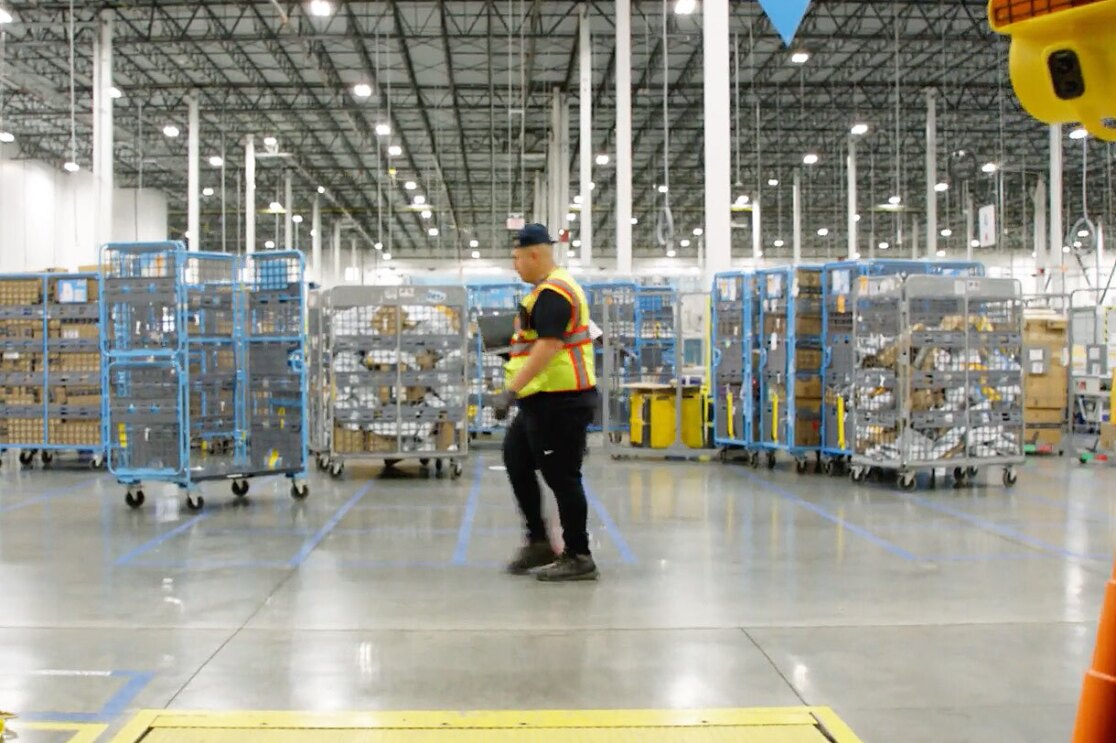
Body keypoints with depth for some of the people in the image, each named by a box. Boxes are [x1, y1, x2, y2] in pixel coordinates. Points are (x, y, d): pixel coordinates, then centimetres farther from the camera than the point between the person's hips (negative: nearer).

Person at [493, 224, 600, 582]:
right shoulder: (553, 288, 18)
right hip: (545, 401, 11)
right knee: (516, 459, 16)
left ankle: (578, 558, 6)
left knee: (562, 477, -4)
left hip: (560, 401, -11)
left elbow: (548, 346, -28)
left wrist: (511, 390, -30)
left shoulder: (552, 293, -17)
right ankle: (539, 542, 22)